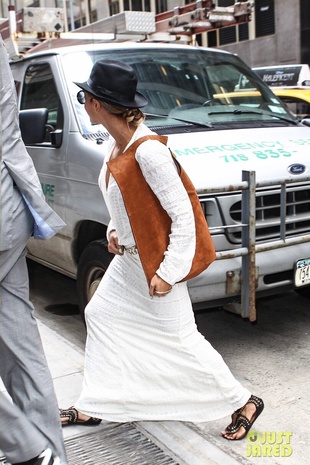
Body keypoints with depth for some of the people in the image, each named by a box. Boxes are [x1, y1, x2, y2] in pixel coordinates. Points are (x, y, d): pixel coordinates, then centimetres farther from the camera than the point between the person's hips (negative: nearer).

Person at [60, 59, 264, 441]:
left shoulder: (148, 151, -26)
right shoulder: (116, 143, 2)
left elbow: (183, 216, -24)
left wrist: (168, 272, -22)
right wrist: (114, 229, 6)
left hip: (155, 262, -9)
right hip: (127, 257, 10)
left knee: (181, 340, 0)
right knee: (99, 316, 15)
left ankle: (243, 402, 21)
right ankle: (92, 407, 31)